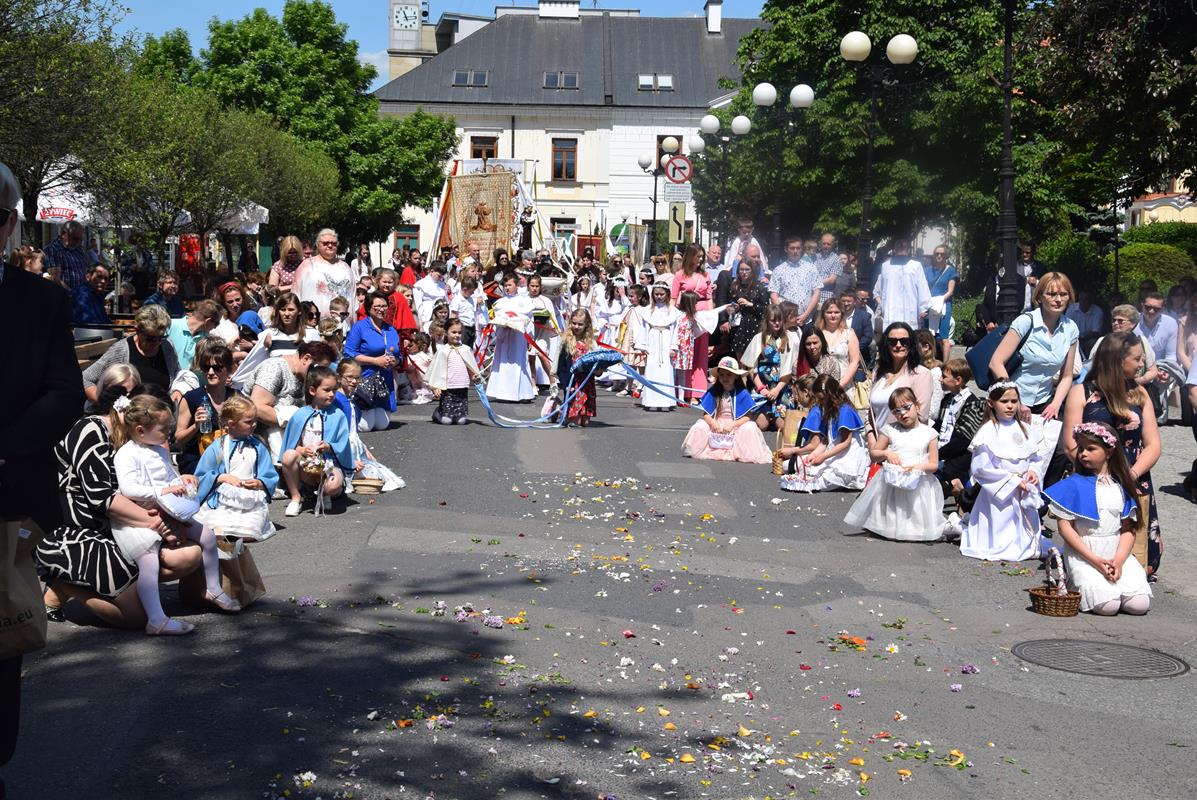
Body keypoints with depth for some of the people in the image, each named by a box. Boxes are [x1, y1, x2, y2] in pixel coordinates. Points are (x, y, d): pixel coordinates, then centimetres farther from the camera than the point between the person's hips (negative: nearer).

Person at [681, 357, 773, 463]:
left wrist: (732, 425, -21)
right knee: (698, 428, -22)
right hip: (716, 423, 2)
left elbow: (748, 416, -8)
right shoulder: (713, 392, 0)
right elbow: (706, 414, -1)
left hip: (736, 425, -2)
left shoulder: (742, 393, -5)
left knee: (750, 428, -31)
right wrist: (714, 424, -22)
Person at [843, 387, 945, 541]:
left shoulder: (929, 433, 2)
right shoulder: (889, 430, 5)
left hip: (918, 483, -1)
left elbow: (934, 465, 2)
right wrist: (886, 454, -7)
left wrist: (918, 466, -16)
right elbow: (873, 453, 14)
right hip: (891, 483, 1)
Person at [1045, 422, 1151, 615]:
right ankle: (1078, 584, 7)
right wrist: (1095, 560, -13)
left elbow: (1128, 530, 5)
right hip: (1084, 555, -3)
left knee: (1139, 604, -15)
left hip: (1118, 553, 3)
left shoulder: (1121, 486, 8)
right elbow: (1065, 527, -7)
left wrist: (1119, 560, -12)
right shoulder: (1074, 485, -2)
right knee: (1107, 605, -23)